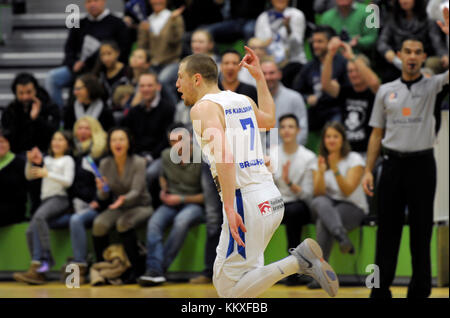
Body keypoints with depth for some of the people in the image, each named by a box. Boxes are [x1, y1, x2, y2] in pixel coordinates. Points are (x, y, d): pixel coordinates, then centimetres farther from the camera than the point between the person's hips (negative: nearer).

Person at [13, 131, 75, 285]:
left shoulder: (67, 160, 11)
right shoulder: (46, 160, 28)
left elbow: (68, 181, -4)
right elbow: (29, 176, 23)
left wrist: (47, 174, -13)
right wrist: (30, 162, 4)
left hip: (60, 199, -6)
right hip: (45, 200, 6)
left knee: (39, 216, -37)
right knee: (30, 231, -20)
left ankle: (45, 259, -38)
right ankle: (39, 272, -27)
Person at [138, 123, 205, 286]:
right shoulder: (166, 156, 5)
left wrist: (181, 199, -12)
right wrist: (164, 190, 7)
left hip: (194, 204, -4)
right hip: (171, 203, 4)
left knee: (181, 221, -38)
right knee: (154, 223, -28)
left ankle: (161, 266, -34)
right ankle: (154, 269, -40)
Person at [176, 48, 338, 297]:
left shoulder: (203, 107, -7)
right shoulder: (242, 100, 16)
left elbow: (224, 154, -23)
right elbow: (269, 120, 39)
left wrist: (230, 208, -26)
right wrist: (259, 77, 45)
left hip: (245, 203, -8)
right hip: (272, 199, 8)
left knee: (229, 290, -4)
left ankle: (298, 262, -14)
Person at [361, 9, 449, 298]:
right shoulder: (386, 91, 8)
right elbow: (377, 134, 10)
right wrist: (368, 171, 4)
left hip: (422, 164, -2)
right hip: (393, 164, 2)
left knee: (421, 230, 3)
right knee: (388, 230, 4)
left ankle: (420, 290, 10)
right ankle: (381, 290, 10)